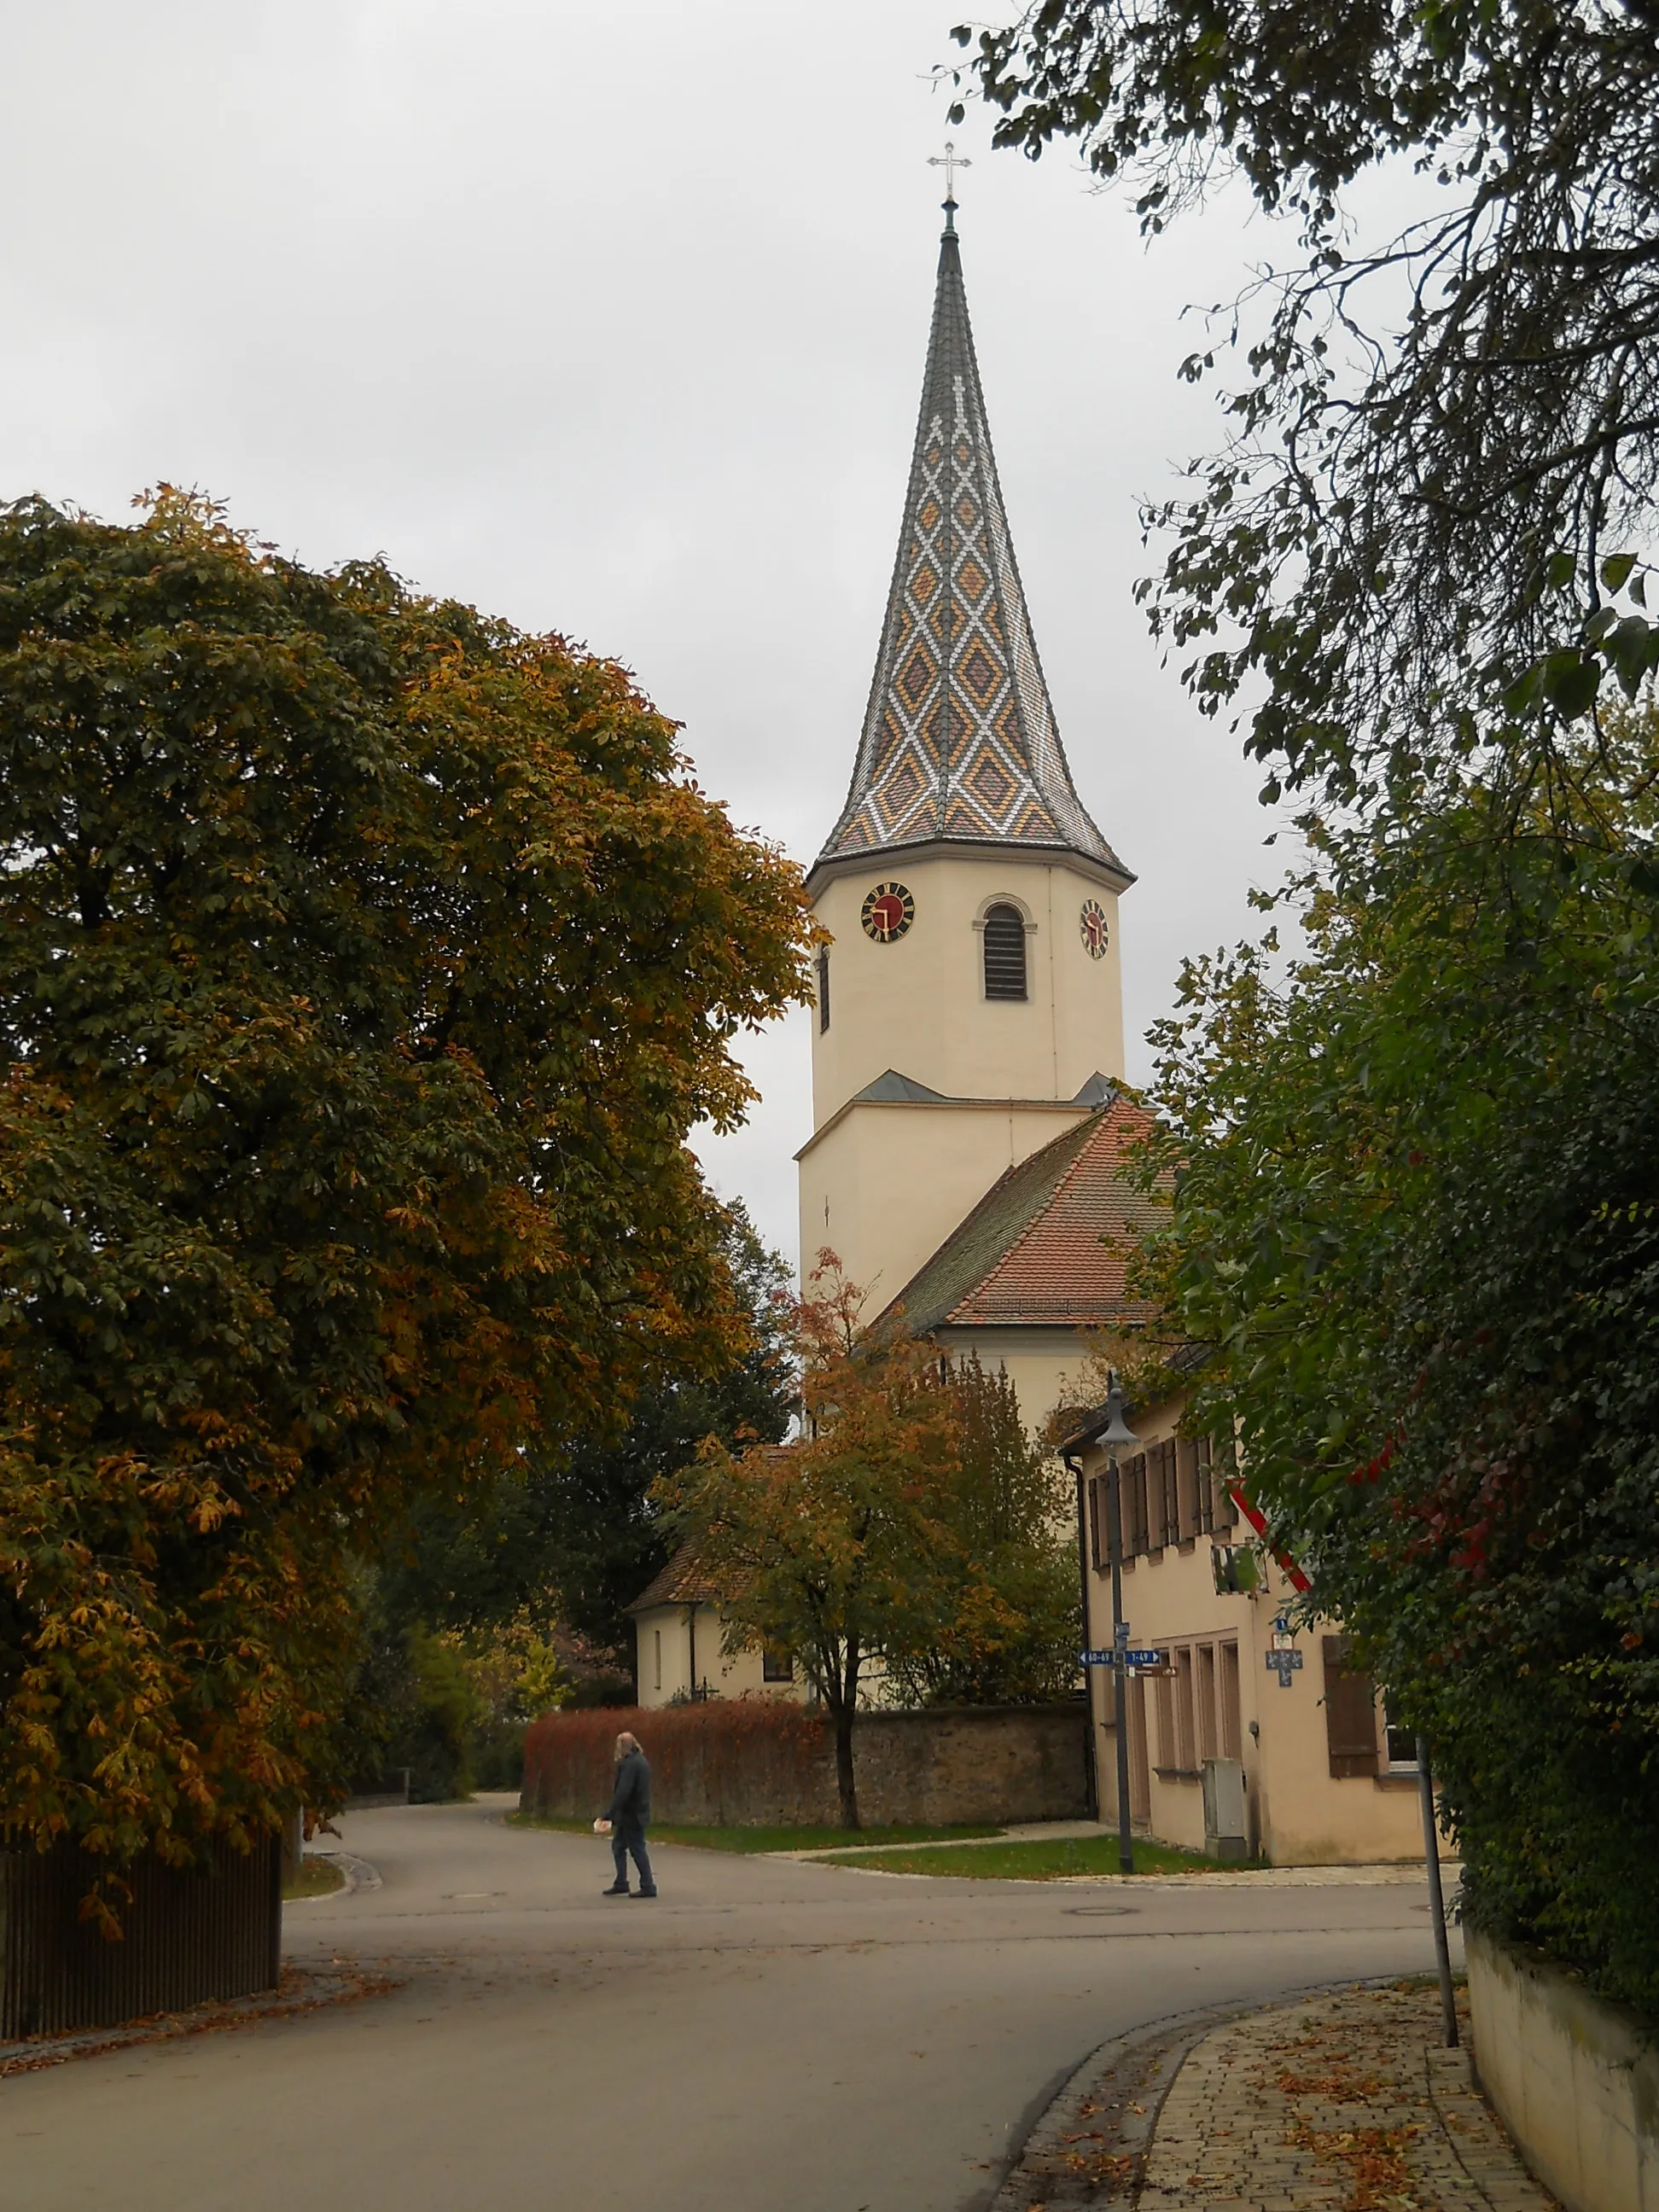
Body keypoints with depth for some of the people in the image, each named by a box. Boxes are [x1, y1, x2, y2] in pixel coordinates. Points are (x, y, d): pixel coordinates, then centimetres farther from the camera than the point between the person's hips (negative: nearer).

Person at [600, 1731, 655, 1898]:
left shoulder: (630, 1764, -18)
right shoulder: (640, 1761, 14)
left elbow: (623, 1792, -26)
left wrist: (610, 1815, -26)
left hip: (631, 1815, -10)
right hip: (638, 1813, 10)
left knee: (637, 1849, -3)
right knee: (618, 1845, 16)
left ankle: (648, 1887, 1)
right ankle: (621, 1884, 19)